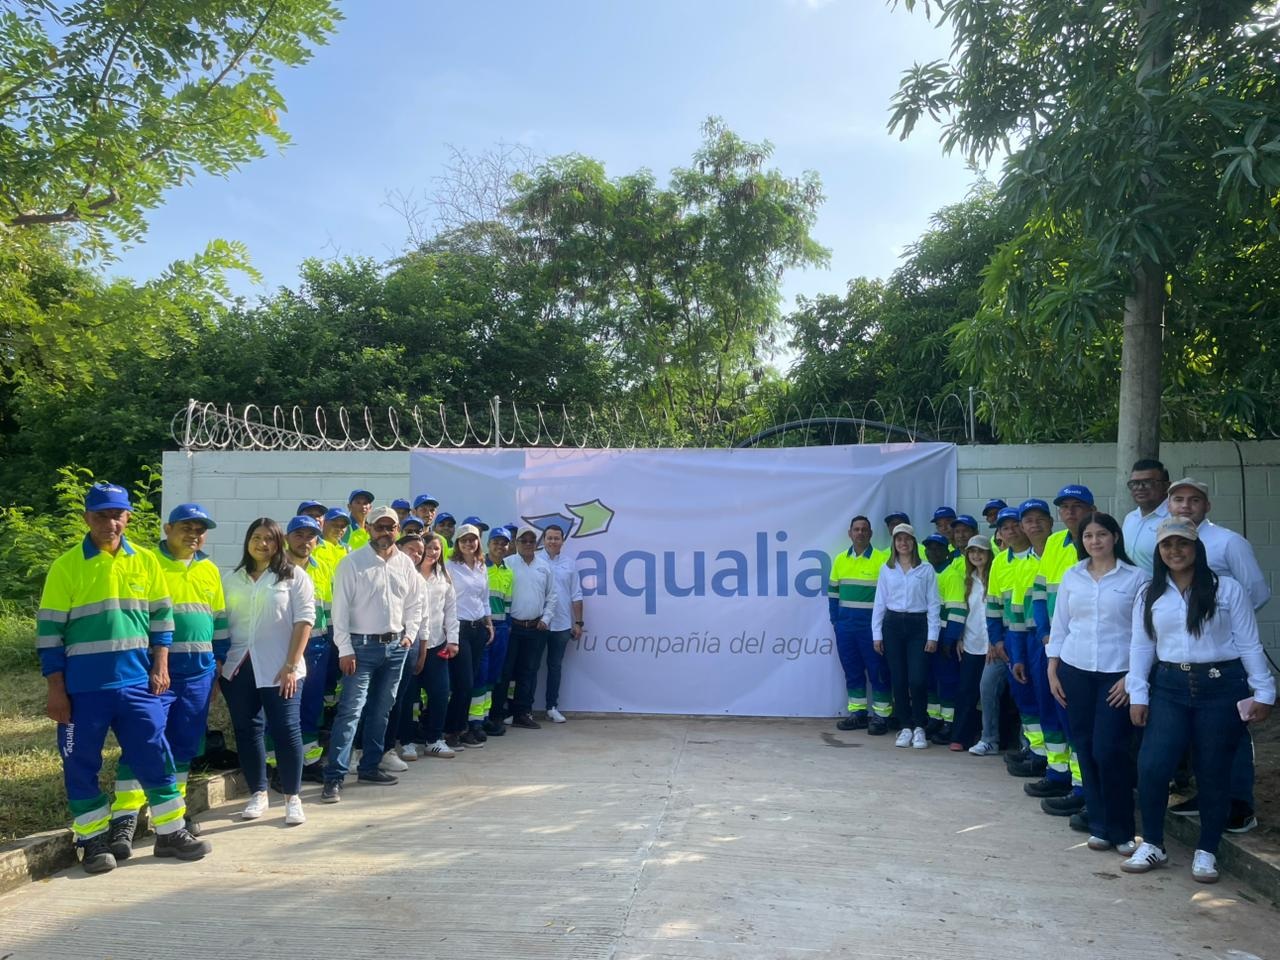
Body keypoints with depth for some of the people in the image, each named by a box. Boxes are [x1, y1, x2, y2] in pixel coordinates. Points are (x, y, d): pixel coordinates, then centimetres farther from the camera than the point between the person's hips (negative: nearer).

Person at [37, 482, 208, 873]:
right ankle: (93, 840, 21)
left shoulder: (145, 561, 5)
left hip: (136, 682, 2)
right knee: (81, 766, 6)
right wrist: (55, 690, -6)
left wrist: (160, 666, 2)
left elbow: (162, 615, 11)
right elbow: (49, 631, -3)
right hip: (83, 688, -2)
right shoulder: (66, 567, -5)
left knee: (155, 756, 5)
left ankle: (171, 832, 17)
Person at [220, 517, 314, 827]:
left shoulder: (293, 576, 0)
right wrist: (218, 661, 3)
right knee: (246, 730, 9)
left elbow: (304, 620, -6)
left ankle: (292, 797, 9)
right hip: (238, 667, 4)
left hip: (278, 668, -4)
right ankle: (258, 793, 22)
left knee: (286, 730, -3)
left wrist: (291, 665, -12)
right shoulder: (231, 580, 13)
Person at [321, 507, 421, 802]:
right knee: (350, 710, -8)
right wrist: (345, 649, -13)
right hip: (362, 646, -5)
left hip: (395, 646, 5)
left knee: (382, 710, 13)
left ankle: (370, 766, 25)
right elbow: (340, 608, -10)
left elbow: (414, 603, 15)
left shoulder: (405, 563, 6)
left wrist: (409, 634, 4)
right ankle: (334, 777, -4)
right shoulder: (352, 562, -8)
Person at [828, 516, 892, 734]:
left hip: (871, 624, -5)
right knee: (851, 671, 11)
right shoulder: (840, 559, 9)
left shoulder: (882, 559, -6)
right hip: (845, 624, 5)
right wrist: (834, 619, 9)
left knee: (877, 671, 1)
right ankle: (857, 713, 21)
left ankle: (881, 716, 10)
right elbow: (833, 591, 14)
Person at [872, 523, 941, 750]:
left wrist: (933, 635, -5)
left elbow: (933, 603, 0)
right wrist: (876, 634, 4)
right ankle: (906, 726, 16)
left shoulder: (926, 569, 2)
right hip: (893, 625, 2)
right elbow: (879, 602, 8)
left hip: (918, 625, -2)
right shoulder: (886, 569, 8)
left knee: (917, 680, -9)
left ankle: (919, 727, 9)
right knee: (898, 679, 5)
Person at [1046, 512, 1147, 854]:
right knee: (1085, 749, 6)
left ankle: (1121, 831, 8)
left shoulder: (1137, 577, -2)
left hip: (1118, 674, -3)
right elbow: (1058, 626, 11)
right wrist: (1052, 671, 7)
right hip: (1075, 671, 3)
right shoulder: (1071, 576, 8)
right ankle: (1098, 826, 18)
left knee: (1109, 751, -8)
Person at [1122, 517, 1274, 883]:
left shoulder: (1227, 589, 0)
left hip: (1221, 687, -2)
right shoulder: (1149, 595, 7)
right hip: (1169, 687, 2)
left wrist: (1263, 692, -3)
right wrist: (1138, 694, 3)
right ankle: (1152, 845, 12)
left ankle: (1206, 852, 23)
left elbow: (1249, 645, 0)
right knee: (1152, 766, -7)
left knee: (1214, 772, 6)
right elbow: (1141, 647, 8)